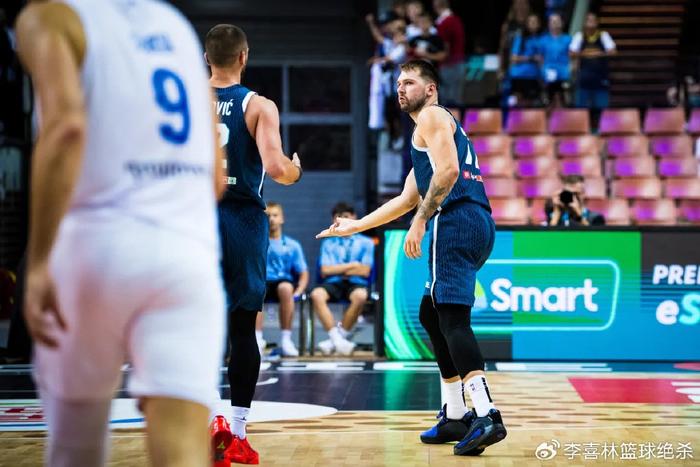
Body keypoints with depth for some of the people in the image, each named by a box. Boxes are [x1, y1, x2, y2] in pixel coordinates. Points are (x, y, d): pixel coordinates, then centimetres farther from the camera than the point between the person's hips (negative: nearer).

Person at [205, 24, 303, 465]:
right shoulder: (259, 106, -5)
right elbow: (275, 168, -15)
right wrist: (295, 170, 6)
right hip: (243, 218, -2)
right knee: (243, 327, 7)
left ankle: (210, 422, -5)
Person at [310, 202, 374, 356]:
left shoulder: (366, 242, 14)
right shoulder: (328, 243, 19)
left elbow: (365, 271, 3)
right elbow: (325, 271, 6)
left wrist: (337, 269, 0)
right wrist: (352, 265, 0)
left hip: (356, 284, -2)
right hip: (333, 284, 2)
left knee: (360, 296, -39)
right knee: (316, 295, -34)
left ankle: (341, 335, -27)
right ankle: (337, 339, -36)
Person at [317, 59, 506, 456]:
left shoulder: (432, 117, 3)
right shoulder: (438, 127, 32)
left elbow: (448, 172, -15)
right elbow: (406, 200, 37)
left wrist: (420, 221, -15)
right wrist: (355, 226, 40)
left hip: (456, 221, -10)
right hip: (478, 226, 10)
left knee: (453, 317, -18)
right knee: (431, 313, 19)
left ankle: (487, 415, -32)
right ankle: (455, 416, 20)